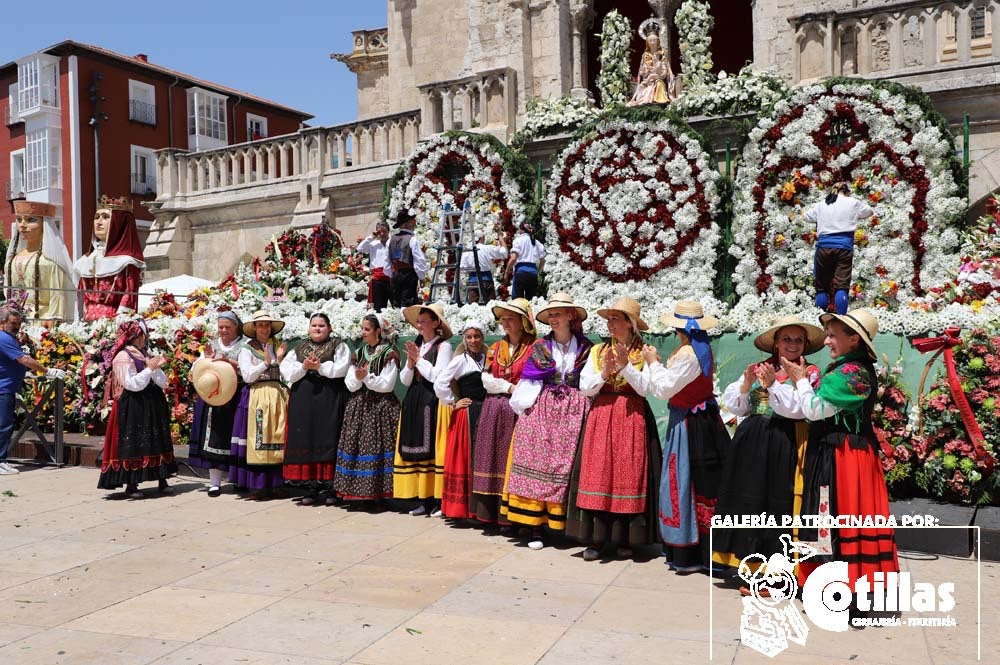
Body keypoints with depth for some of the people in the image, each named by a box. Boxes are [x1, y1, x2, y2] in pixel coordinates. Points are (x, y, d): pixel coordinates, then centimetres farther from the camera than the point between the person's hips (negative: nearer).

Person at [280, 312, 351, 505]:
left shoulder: (339, 346, 5)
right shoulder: (298, 350, 17)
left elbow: (341, 368, -9)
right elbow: (286, 371, 5)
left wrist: (320, 366, -14)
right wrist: (303, 366, -10)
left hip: (329, 400, -4)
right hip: (304, 400, 4)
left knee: (328, 440, -4)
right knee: (306, 440, 4)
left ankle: (333, 487, 3)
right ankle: (313, 485, 14)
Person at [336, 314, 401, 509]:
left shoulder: (389, 354, -4)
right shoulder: (359, 354, 13)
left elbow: (387, 384, -10)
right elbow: (350, 385, 7)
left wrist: (367, 377, -16)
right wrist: (358, 378, -13)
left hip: (381, 407, -5)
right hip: (358, 406, 6)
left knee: (377, 448, -7)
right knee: (355, 446, 3)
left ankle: (379, 495, 0)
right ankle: (359, 492, 11)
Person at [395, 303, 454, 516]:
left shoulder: (443, 346, -4)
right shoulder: (416, 346, 15)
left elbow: (438, 376, -13)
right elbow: (405, 380, 14)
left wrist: (419, 359, -7)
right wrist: (410, 363, -3)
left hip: (433, 402, -7)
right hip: (414, 402, 7)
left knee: (433, 449, -6)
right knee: (416, 449, 5)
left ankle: (438, 500, 0)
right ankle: (424, 500, 12)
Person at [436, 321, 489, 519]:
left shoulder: (486, 358, 11)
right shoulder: (461, 360, -4)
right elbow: (439, 384, -11)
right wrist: (453, 403, -5)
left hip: (484, 412, 5)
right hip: (467, 413, -5)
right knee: (464, 457, -3)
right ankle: (460, 507, 5)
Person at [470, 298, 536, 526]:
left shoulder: (534, 348, -3)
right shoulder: (496, 348, 15)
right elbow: (486, 380, 6)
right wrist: (509, 388, -8)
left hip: (518, 411, -5)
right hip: (494, 410, 6)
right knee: (491, 459, 5)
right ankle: (490, 512, 12)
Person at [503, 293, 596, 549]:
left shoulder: (585, 347, 8)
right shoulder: (539, 347, 10)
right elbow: (528, 382, 7)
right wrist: (522, 406, -2)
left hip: (571, 413, -1)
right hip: (540, 410, 1)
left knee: (566, 466, -2)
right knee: (536, 464, -4)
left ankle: (566, 525, 7)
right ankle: (536, 526, 0)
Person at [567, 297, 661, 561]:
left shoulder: (644, 353, 3)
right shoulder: (598, 351, 11)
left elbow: (645, 388, -6)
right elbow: (584, 386, 4)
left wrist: (625, 366, -15)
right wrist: (604, 373, -12)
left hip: (632, 419, -2)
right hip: (600, 418, 2)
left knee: (628, 475, -1)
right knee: (596, 475, -3)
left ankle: (624, 539, 10)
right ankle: (594, 539, 3)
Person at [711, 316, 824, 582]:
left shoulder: (809, 373, -1)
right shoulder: (758, 368, 10)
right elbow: (735, 407, 7)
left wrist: (772, 384, -21)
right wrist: (746, 383, -9)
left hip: (784, 445, -4)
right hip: (752, 442, 4)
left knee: (776, 501, -1)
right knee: (749, 498, 8)